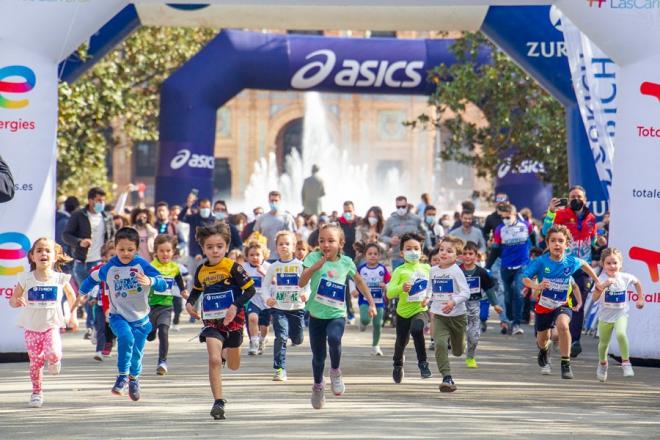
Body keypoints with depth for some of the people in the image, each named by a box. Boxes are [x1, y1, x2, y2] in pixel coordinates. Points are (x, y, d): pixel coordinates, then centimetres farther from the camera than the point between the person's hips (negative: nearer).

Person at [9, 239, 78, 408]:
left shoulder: (60, 279, -5)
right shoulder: (26, 279, -5)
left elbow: (71, 295, 14)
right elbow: (13, 299, 1)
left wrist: (73, 316, 15)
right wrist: (16, 301, -22)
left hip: (52, 325, -1)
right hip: (31, 326, 1)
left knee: (53, 353, -23)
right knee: (35, 361, 3)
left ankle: (54, 361, 13)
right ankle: (36, 392, 20)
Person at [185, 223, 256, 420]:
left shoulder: (232, 267, -13)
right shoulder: (201, 271, 0)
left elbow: (250, 289, -13)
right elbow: (196, 290, 20)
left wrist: (236, 306, -24)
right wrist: (189, 303, 1)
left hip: (233, 320, -1)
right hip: (211, 321, 1)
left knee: (233, 366, 14)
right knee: (214, 361, -17)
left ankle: (226, 352, 51)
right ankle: (218, 402, -12)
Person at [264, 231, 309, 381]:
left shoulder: (300, 265, -3)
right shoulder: (274, 267, 1)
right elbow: (266, 284, 10)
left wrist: (306, 294, -26)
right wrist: (268, 297, -9)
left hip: (296, 307, 1)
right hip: (278, 308, 0)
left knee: (298, 339, 10)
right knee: (281, 337, -15)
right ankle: (280, 369, -12)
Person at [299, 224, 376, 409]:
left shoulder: (346, 262, -2)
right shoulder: (314, 258, -9)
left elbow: (359, 281, 16)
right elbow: (302, 283, -17)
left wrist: (371, 303, 16)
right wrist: (315, 267, -31)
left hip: (337, 315, 0)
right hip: (317, 315, 0)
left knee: (334, 338, -31)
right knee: (318, 355, 8)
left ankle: (335, 371, -3)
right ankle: (318, 385, 36)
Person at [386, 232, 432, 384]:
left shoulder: (426, 268, 1)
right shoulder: (399, 271, -8)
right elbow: (389, 293, -18)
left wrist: (428, 298, -2)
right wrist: (401, 288, -36)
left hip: (420, 310, 0)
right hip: (403, 311, 0)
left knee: (417, 330, -31)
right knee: (401, 342, 15)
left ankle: (423, 363, -18)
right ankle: (397, 365, 47)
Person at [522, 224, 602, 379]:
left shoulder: (571, 262, -13)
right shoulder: (541, 261, -18)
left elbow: (584, 264, 10)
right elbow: (525, 278, -17)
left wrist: (597, 281, 16)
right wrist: (536, 286, -37)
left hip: (563, 304, -1)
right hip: (544, 304, 1)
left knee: (563, 325, -33)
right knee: (542, 339, 17)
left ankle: (566, 364, -22)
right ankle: (544, 353, 57)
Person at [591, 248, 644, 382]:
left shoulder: (626, 278, -8)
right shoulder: (602, 279, -17)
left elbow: (637, 283, 16)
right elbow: (595, 297, -30)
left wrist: (640, 298, 14)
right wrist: (603, 286, -44)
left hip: (621, 314, 0)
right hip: (605, 316, 0)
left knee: (621, 334, -29)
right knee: (604, 342, 14)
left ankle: (626, 362, -15)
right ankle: (602, 364, 43)